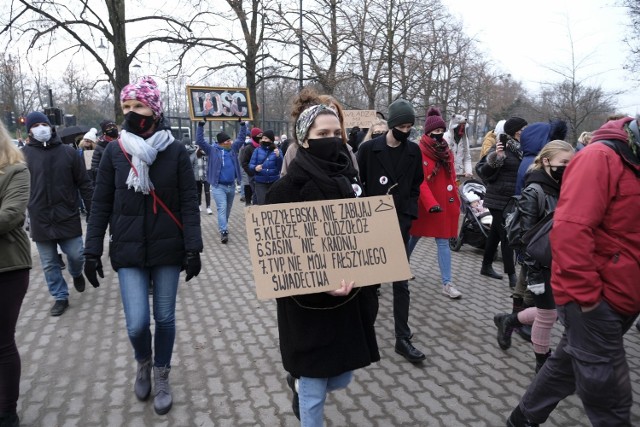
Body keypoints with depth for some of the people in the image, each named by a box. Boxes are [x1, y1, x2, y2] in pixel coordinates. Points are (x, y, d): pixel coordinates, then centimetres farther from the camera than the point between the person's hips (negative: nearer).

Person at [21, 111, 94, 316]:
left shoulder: (68, 152, 0)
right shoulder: (24, 154, -1)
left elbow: (84, 183, 1)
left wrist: (92, 212, -1)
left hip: (68, 218, 0)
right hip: (40, 220, 1)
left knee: (76, 256, 6)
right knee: (49, 264, 9)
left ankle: (76, 274, 40)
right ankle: (61, 297, 25)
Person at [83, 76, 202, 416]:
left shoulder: (176, 151, -5)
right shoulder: (114, 152, -1)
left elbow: (188, 203, -4)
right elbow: (101, 205, 3)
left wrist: (193, 248, -9)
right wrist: (92, 251, 0)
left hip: (168, 249, 0)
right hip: (128, 251, 1)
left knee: (164, 317, 8)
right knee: (136, 323, -4)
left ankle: (161, 378, 32)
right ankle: (143, 362, 31)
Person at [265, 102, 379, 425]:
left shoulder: (347, 180, 5)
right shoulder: (288, 189, -15)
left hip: (348, 299, 6)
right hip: (309, 306, -6)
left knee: (341, 378, 20)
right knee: (314, 388, 8)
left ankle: (298, 382, 51)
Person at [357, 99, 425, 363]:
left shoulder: (414, 151, 3)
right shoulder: (368, 149, -5)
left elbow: (416, 186, 9)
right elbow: (357, 184, -2)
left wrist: (407, 214, -4)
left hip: (400, 223, 2)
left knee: (401, 282, 2)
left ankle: (403, 339, 8)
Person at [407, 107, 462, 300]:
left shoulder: (447, 152, 8)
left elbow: (451, 178, 14)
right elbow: (419, 182, -18)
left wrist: (455, 201, 12)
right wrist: (431, 203, -26)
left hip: (444, 205, 5)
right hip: (423, 204, -5)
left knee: (443, 241, 3)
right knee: (414, 236, 13)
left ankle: (447, 283, 5)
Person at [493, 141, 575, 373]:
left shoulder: (563, 190, 6)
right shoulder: (534, 193, -16)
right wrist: (533, 273, -22)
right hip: (542, 264, -7)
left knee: (551, 311, 16)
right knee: (548, 315, 7)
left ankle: (509, 320, 38)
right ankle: (543, 362, 29)